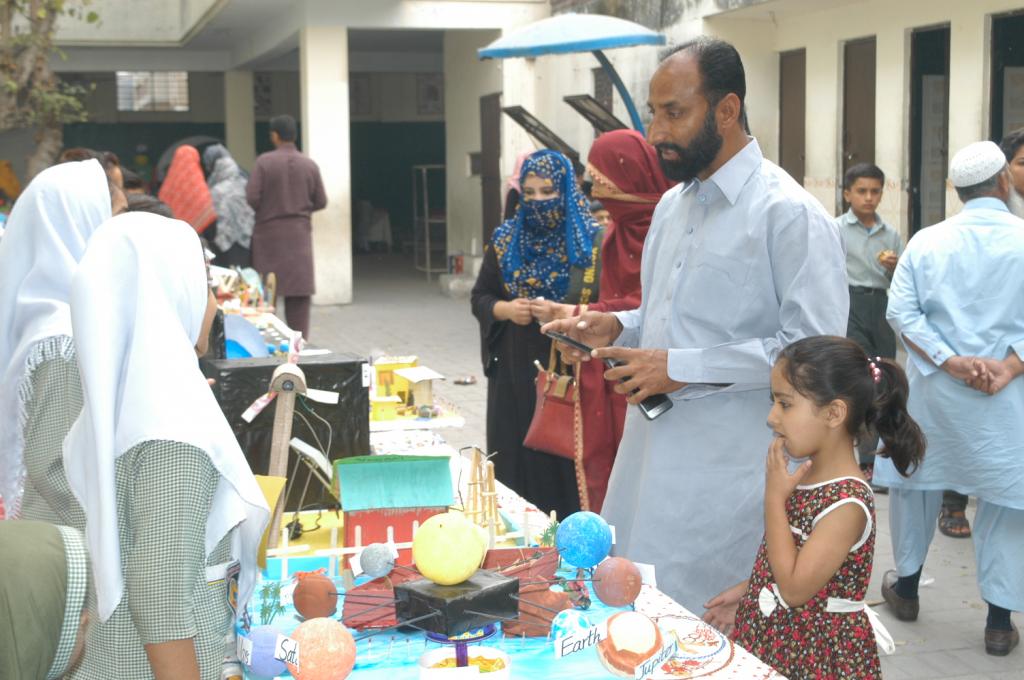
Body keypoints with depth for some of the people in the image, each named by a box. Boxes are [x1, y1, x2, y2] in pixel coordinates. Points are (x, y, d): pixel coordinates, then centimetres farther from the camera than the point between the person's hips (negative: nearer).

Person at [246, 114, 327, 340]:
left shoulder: (264, 162, -8)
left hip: (269, 232, -2)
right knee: (299, 290, 4)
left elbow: (252, 197, -12)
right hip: (299, 233, 2)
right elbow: (321, 201, 4)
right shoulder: (309, 165, 1)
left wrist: (264, 210, 9)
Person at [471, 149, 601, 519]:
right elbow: (479, 298, 13)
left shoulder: (591, 242, -4)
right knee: (517, 460, 6)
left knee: (565, 465, -2)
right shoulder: (505, 239, 8)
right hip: (514, 372, 3)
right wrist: (506, 309, -8)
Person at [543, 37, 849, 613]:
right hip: (652, 458, 8)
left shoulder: (789, 213, -13)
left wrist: (685, 368, -20)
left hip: (725, 475, -8)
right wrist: (616, 328, 5)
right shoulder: (672, 206, 15)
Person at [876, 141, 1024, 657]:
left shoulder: (926, 241, 0)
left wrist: (949, 361, -13)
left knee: (915, 478, 19)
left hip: (932, 391, 3)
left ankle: (906, 588, 31)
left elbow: (901, 312, -8)